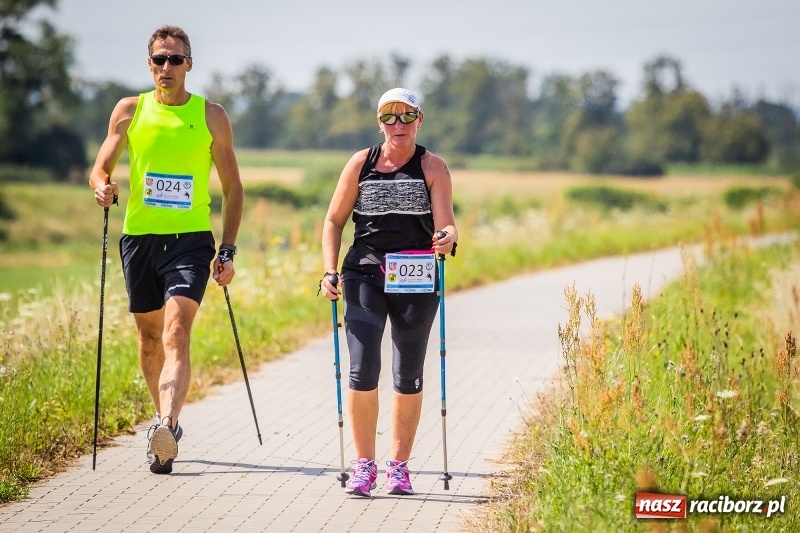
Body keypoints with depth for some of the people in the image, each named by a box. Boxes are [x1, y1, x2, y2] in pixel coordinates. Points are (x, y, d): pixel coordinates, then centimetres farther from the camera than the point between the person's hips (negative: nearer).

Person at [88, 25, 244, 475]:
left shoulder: (211, 116, 3)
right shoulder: (129, 111, 7)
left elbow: (233, 187, 7)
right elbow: (100, 169, 12)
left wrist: (228, 250, -1)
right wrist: (103, 187, -14)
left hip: (191, 239, -3)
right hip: (140, 237, 3)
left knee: (176, 335, -19)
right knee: (150, 337, 13)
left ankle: (166, 430, -33)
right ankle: (168, 419, 32)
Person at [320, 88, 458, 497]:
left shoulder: (432, 167, 1)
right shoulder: (360, 163, 5)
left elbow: (446, 223, -9)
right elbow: (334, 220, 9)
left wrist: (448, 237, -33)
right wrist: (329, 271, -2)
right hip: (364, 276, 0)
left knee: (408, 377, 5)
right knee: (362, 370, -10)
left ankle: (399, 465, 18)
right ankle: (364, 464, 1)